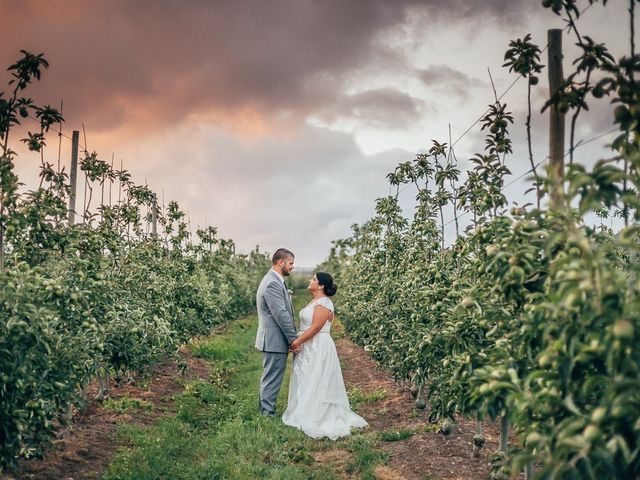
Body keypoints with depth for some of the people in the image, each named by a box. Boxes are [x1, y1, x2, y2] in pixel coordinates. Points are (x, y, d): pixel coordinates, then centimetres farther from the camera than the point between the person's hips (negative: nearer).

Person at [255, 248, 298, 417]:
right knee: (272, 379, -3)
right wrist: (294, 339, -16)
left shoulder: (275, 281, 14)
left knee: (271, 379, 17)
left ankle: (266, 412, 26)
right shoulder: (272, 284, -20)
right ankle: (268, 415, 4)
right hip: (275, 341, -11)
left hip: (274, 339, 11)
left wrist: (292, 338, 15)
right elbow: (281, 315, -22)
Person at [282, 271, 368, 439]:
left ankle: (313, 418, 5)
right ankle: (306, 413, 22)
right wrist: (298, 341, 2)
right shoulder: (315, 301, 13)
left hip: (318, 349, -10)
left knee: (315, 383, -2)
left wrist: (297, 342, -17)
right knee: (307, 382, 14)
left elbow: (315, 328, -21)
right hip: (309, 348, 10)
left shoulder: (323, 303, -16)